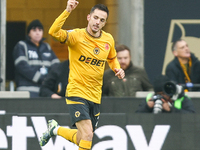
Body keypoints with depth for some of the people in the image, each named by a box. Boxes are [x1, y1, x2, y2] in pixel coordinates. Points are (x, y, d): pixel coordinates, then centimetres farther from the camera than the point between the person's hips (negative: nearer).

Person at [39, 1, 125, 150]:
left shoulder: (108, 39, 5)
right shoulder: (76, 36, -11)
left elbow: (112, 59, 25)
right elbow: (53, 32, -30)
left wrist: (117, 69, 4)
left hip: (95, 97, 6)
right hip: (76, 92, -6)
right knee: (87, 134, -21)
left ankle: (55, 129, 39)